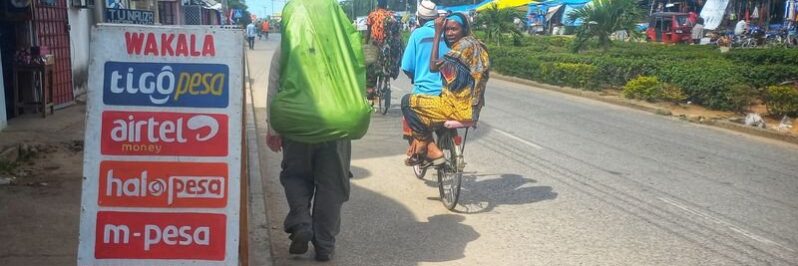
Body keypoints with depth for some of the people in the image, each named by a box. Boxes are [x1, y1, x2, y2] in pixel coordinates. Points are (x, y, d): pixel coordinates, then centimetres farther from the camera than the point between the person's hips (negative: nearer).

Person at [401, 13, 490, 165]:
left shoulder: (465, 45, -14)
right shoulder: (476, 44, 15)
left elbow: (434, 66, -19)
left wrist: (437, 34, -15)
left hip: (458, 108, -10)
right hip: (472, 108, 10)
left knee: (408, 102, -5)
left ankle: (431, 150, 0)